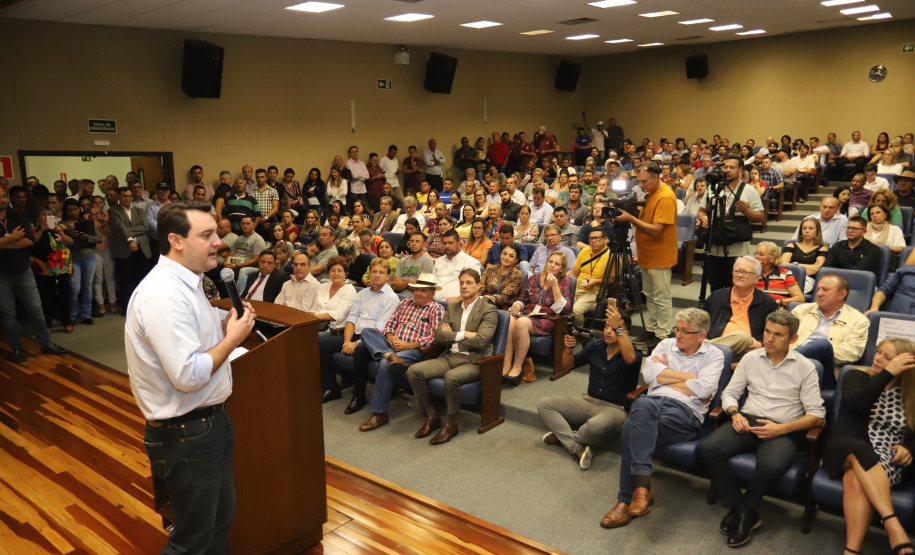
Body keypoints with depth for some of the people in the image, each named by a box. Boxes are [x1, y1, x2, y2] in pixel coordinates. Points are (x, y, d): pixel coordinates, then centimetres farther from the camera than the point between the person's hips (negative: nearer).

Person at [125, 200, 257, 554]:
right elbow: (188, 375, -30)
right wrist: (233, 338, -18)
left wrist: (226, 327, 1)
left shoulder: (185, 282, 7)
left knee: (221, 518, 23)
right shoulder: (164, 295, -26)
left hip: (210, 420, 10)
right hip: (186, 434, -10)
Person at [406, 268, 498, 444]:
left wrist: (451, 338, -3)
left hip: (473, 362, -6)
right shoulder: (452, 307, 17)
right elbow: (438, 336, 7)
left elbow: (480, 341, -14)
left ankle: (450, 424, -15)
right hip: (449, 358, 6)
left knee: (451, 377, -37)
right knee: (413, 371, -17)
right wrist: (463, 335, -7)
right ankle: (431, 417, -1)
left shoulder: (489, 311, -1)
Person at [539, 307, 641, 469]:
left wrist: (618, 328, -43)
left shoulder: (633, 354, -7)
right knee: (544, 404, -11)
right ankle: (577, 448, -24)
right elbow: (567, 365, 13)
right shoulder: (596, 346, 9)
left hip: (614, 408, -6)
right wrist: (568, 349, -9)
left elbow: (630, 358, -35)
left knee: (596, 425, -41)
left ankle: (563, 436, -7)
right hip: (588, 401, 6)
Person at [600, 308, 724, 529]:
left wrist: (665, 374, 3)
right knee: (643, 405, -37)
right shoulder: (666, 345, 22)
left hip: (686, 411, -3)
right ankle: (642, 484, -39)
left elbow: (703, 389, -7)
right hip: (654, 401, 3)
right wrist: (689, 376, 3)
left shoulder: (713, 355, 12)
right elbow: (648, 374, 4)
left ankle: (627, 499, -26)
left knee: (633, 427, -33)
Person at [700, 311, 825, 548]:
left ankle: (742, 510, -7)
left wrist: (782, 428, -15)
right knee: (708, 448, -26)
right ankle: (745, 513, -12)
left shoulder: (804, 367, 1)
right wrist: (735, 414, -7)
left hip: (783, 430, -3)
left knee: (772, 465, -37)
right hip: (747, 422, 3)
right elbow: (729, 393, 15)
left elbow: (817, 414, -2)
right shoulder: (750, 359, 10)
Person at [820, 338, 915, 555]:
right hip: (846, 449, 0)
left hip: (887, 461, 0)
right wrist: (887, 373, -17)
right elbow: (857, 404, -14)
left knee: (856, 479, -36)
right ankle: (894, 527, -44)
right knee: (860, 450, -39)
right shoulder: (856, 377, 8)